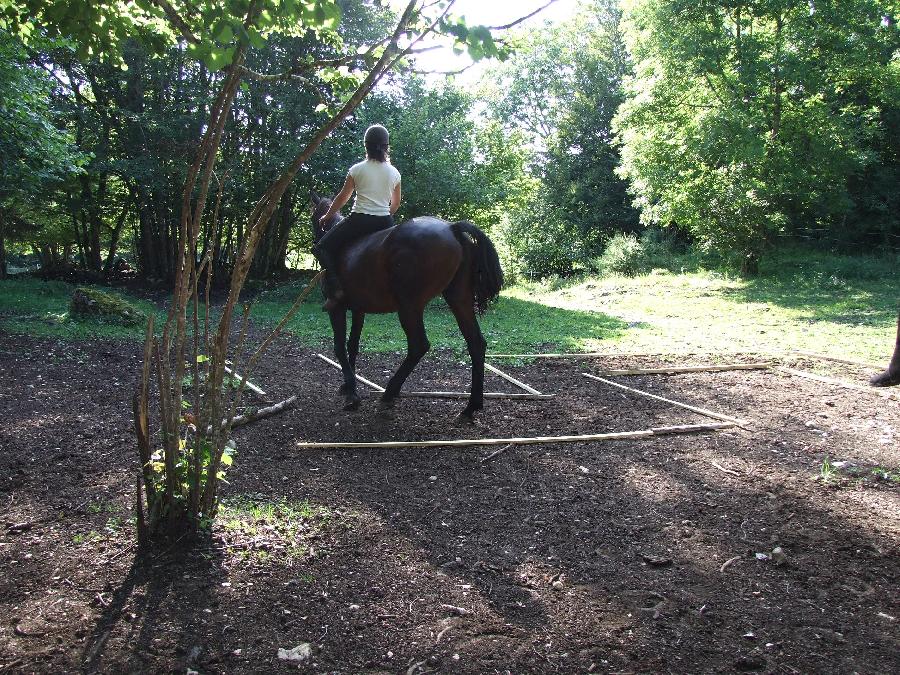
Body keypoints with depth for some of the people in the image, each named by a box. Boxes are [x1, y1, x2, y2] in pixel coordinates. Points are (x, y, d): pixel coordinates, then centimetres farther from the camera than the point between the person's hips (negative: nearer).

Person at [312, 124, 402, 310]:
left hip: (359, 220, -3)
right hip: (384, 222, 3)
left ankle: (335, 288, -11)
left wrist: (327, 216, 23)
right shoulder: (394, 173, 5)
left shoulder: (357, 169, -2)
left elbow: (342, 197, 8)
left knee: (322, 247, 9)